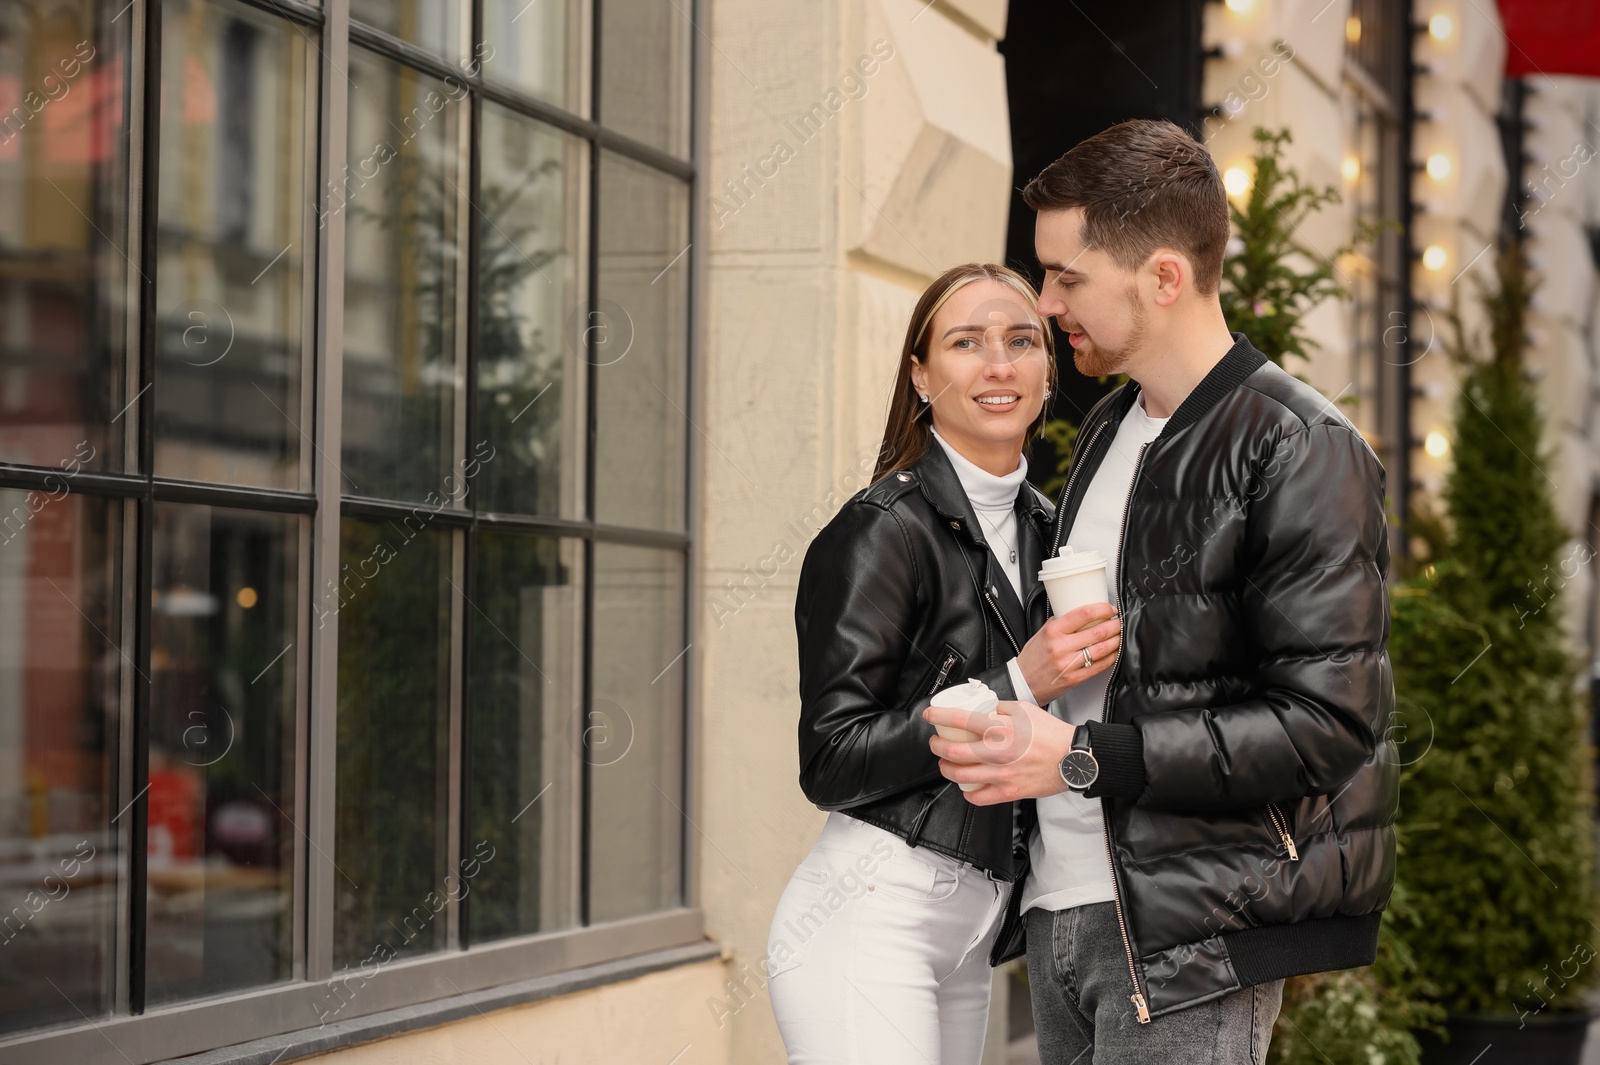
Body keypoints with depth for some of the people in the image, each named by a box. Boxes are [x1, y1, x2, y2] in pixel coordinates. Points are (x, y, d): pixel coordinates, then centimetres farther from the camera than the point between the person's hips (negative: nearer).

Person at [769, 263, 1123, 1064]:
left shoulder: (1040, 530, 13)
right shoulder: (883, 531, -11)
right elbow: (832, 763, -16)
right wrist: (1013, 687, -20)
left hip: (969, 929, 8)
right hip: (868, 917, -8)